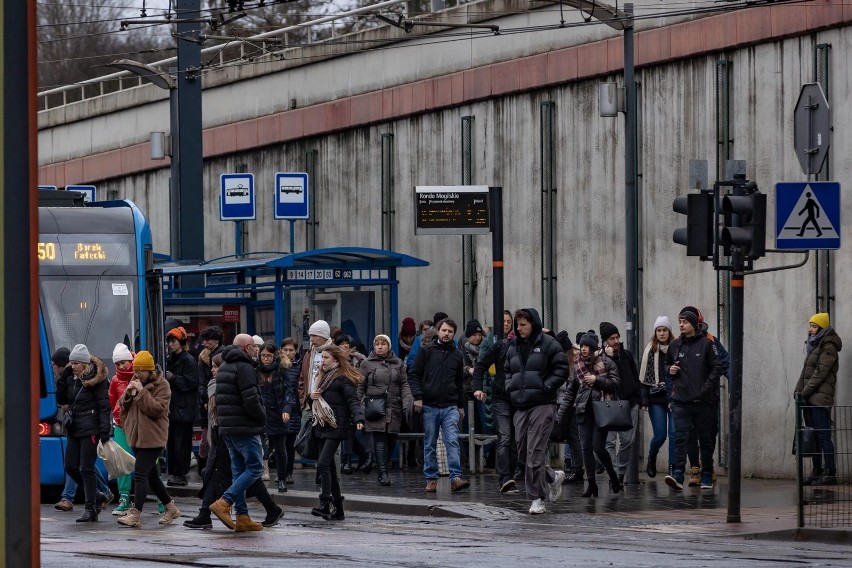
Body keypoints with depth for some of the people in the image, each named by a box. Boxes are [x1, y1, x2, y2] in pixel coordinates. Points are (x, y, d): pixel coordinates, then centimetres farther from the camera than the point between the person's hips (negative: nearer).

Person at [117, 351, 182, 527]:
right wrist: (127, 394, -6)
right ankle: (170, 508, 27)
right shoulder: (135, 382, 14)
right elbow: (123, 406, 15)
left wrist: (142, 392, -22)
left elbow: (157, 409, -19)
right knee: (151, 474, 14)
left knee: (141, 474, -15)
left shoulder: (162, 385, -8)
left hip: (152, 438, -8)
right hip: (136, 436, 8)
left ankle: (136, 514, -20)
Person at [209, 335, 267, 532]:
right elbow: (251, 400, -21)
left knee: (239, 470, 11)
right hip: (245, 427, -9)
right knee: (254, 468, -6)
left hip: (227, 427, 9)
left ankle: (242, 518, 8)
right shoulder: (244, 367, -13)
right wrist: (262, 419, -4)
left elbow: (219, 400, 20)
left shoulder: (224, 368, 17)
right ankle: (224, 503, -17)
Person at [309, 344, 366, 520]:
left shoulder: (343, 378, -7)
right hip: (322, 426, 9)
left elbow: (353, 400, -16)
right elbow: (314, 406, 26)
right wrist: (313, 398, 3)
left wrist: (358, 419, -32)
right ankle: (337, 509, 13)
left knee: (323, 464, -19)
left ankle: (325, 504, -22)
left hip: (336, 426, -9)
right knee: (329, 468, 9)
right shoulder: (323, 377, 19)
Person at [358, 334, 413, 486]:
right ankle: (383, 473, -13)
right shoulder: (367, 364, 8)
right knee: (380, 440, -12)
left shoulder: (398, 363, 14)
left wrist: (407, 403, -4)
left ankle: (383, 468, 20)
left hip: (394, 409, 3)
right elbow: (360, 387, 7)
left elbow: (404, 385, 11)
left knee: (392, 439, 2)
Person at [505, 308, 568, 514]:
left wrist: (546, 387, -13)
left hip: (542, 404, -7)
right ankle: (553, 477, 30)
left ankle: (537, 498, -6)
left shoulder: (548, 344, -3)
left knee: (535, 451, -11)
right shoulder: (514, 347, 16)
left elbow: (561, 368, -5)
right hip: (520, 406, 7)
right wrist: (510, 387, 7)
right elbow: (507, 371, 25)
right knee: (522, 451, 8)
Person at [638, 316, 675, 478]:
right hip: (656, 399, 0)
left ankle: (673, 467, 0)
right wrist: (644, 400, -3)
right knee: (660, 434, -2)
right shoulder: (650, 350, 4)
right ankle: (651, 458, 28)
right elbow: (643, 377, 2)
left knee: (674, 433, -7)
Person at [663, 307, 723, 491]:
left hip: (703, 401, -2)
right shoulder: (675, 345, 10)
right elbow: (667, 365, 25)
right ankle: (677, 475, -19)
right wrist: (670, 370, 1)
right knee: (680, 438, -10)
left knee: (706, 439, 8)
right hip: (680, 400, 2)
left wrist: (706, 388, -12)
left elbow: (717, 368, -3)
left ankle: (707, 476, 19)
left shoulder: (706, 344, -2)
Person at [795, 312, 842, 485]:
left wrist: (806, 391, -15)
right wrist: (798, 390, 6)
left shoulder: (828, 348, -7)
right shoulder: (813, 346, 20)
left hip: (820, 397, -9)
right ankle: (817, 472, 11)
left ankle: (830, 473, -12)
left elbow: (821, 372, -14)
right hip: (809, 398, 9)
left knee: (823, 435, -11)